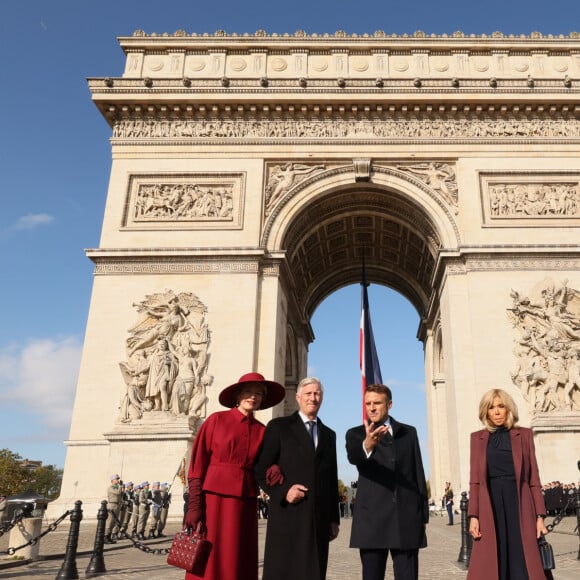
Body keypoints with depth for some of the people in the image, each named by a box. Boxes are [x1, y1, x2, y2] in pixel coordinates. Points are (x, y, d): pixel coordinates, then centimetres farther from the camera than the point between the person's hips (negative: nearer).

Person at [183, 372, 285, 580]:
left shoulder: (262, 431, 9)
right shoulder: (216, 420, -1)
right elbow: (197, 463, -3)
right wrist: (194, 505, -11)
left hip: (245, 504, 4)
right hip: (214, 499, -3)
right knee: (207, 563, -2)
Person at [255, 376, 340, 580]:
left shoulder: (329, 435, 17)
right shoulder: (279, 426, 3)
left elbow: (332, 479, 17)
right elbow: (261, 469, -2)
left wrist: (334, 519, 13)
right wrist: (282, 491, -15)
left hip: (319, 519, 4)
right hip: (287, 515, -4)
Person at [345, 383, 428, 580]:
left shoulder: (409, 432, 12)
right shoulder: (356, 434, 3)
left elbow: (418, 473, 12)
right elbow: (353, 457, -20)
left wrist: (423, 514, 8)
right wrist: (367, 444, -42)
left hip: (407, 517, 2)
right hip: (372, 519, -1)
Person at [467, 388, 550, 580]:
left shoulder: (524, 435, 7)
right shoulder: (478, 438, 8)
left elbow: (533, 478, 5)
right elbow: (475, 481, 5)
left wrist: (540, 516, -2)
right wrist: (473, 516, -4)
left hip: (519, 506, 0)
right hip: (490, 506, 1)